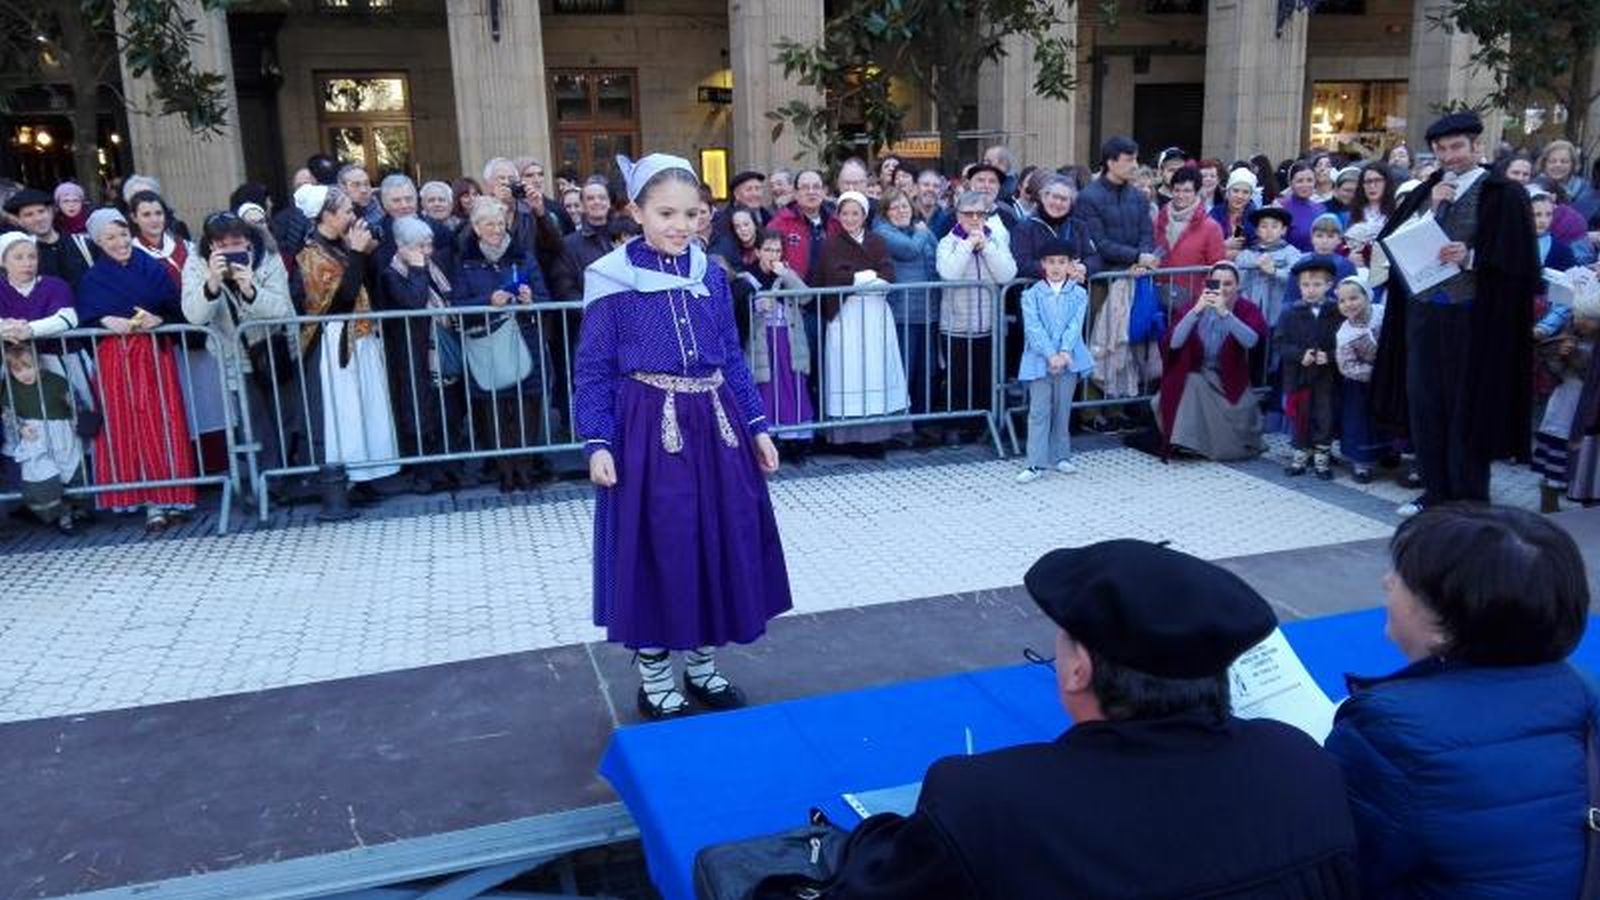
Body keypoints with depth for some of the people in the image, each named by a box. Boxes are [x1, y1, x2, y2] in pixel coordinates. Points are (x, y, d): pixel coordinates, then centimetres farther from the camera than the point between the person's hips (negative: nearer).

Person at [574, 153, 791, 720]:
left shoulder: (710, 275, 6)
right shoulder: (613, 280, -7)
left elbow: (733, 360, 12)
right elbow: (593, 371, -5)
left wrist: (757, 426, 9)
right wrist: (597, 443, -14)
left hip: (714, 427, 5)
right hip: (650, 432, -5)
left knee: (723, 544, 11)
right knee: (656, 549, 2)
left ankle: (703, 666, 30)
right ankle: (655, 680, 21)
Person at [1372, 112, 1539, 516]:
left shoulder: (1503, 194, -3)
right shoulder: (1425, 191, 12)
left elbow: (1516, 257, -8)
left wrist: (1470, 256, -22)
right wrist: (1432, 208, -7)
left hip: (1471, 321, -5)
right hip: (1422, 313, 5)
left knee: (1466, 409, 0)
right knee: (1424, 404, 8)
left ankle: (1469, 500, 11)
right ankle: (1435, 491, 19)